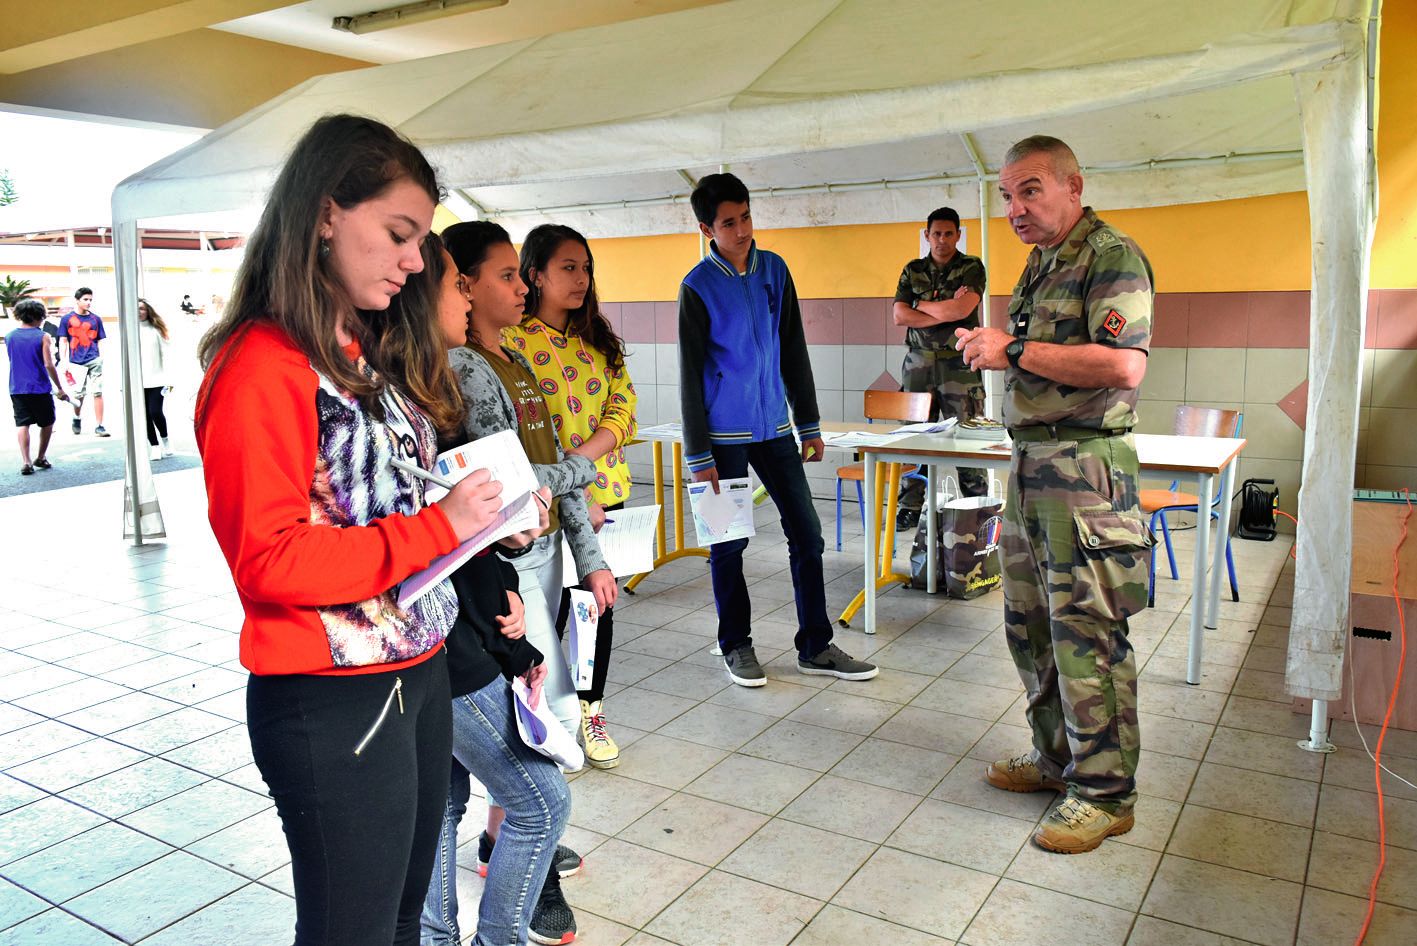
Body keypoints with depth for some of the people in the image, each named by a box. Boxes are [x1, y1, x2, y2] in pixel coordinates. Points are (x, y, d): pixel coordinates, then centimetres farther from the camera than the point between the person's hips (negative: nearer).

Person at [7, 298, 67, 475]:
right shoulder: (42, 337, -9)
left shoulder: (9, 337, 5)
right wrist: (60, 389, -7)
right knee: (47, 423, 15)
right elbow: (48, 365, -12)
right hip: (40, 388, -3)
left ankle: (25, 462, -8)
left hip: (17, 389, 3)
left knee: (22, 424, 2)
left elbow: (12, 361, 16)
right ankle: (40, 458, 22)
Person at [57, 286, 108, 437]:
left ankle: (99, 427, -3)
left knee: (98, 393, -6)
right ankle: (77, 419, 33)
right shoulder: (66, 319, 5)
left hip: (94, 361, 1)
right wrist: (63, 362, -1)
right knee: (78, 394, 6)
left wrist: (102, 360, 3)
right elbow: (63, 342, 6)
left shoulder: (96, 319, 9)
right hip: (76, 363, 0)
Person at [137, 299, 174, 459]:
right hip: (137, 381, 2)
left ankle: (165, 439, 14)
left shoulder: (156, 329, 4)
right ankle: (155, 447, 12)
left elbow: (165, 354, 3)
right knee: (145, 415, 3)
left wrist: (168, 378, -3)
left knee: (155, 412, -10)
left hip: (156, 379, -2)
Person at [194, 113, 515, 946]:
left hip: (421, 674, 8)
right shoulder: (263, 366, -16)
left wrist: (490, 515, 2)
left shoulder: (382, 354, 11)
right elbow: (268, 560, -21)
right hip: (333, 702, -8)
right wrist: (438, 527, -21)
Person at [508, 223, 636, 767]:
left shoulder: (598, 339, 10)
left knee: (600, 601, 11)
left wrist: (578, 459, -14)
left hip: (605, 494, 5)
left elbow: (622, 410, 3)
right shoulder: (512, 340, -8)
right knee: (549, 609, 3)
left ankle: (591, 712, 28)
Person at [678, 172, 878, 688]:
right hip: (725, 432, -5)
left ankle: (815, 646, 16)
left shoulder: (774, 269, 7)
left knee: (807, 532, 4)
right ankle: (736, 645, 21)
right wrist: (699, 455, -10)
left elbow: (793, 350, 12)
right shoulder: (699, 286, -7)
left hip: (775, 426, 5)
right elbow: (690, 374, -7)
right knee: (729, 542, 5)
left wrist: (809, 424, 11)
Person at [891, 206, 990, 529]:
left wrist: (920, 304, -2)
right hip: (919, 361, 3)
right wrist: (945, 312, -7)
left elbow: (962, 309, -14)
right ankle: (910, 508, 11)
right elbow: (899, 315, 1)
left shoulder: (972, 267, 3)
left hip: (959, 361, -3)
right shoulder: (912, 270, 14)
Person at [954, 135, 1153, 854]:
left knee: (1087, 635, -3)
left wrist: (1016, 351, -19)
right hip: (1031, 464, 10)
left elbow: (1123, 366, -24)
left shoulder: (1111, 256, -10)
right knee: (1029, 625, 16)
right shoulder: (1042, 265, 19)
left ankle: (1105, 793, 10)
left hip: (1084, 467, -10)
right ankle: (1056, 757, 32)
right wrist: (989, 350, 11)